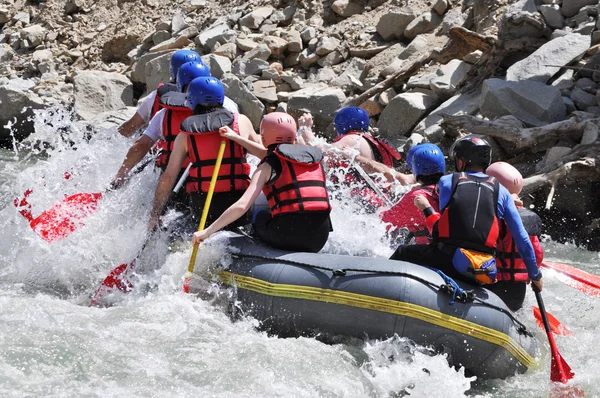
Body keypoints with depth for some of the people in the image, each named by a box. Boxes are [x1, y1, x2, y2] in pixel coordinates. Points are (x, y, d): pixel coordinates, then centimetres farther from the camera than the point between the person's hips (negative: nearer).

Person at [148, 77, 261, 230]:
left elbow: (168, 177, 3)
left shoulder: (185, 136, 4)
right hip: (238, 203, -3)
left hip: (202, 209, 3)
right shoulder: (242, 121, 2)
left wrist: (154, 217, 9)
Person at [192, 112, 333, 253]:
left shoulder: (267, 167, 2)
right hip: (318, 241, 4)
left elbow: (241, 206, -9)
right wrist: (236, 138, 37)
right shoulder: (314, 157, 17)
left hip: (287, 236, -4)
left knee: (260, 217, 27)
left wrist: (207, 232, -3)